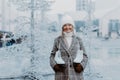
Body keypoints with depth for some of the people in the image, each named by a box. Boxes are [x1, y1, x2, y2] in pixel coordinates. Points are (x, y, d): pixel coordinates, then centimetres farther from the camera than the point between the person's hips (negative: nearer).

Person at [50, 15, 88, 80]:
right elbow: (52, 55, 12)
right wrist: (54, 65, -6)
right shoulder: (58, 40, 6)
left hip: (76, 73, 0)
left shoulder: (78, 40, 7)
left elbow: (85, 56, 11)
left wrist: (82, 65, -8)